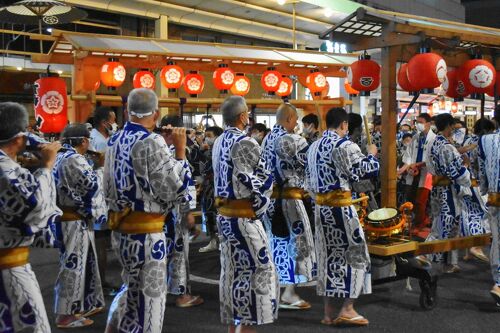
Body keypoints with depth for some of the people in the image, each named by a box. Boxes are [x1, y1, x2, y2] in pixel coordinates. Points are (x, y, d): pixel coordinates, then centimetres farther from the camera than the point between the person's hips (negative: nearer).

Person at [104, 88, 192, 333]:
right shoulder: (152, 142, -18)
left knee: (132, 286, 25)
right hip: (146, 232, -8)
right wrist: (180, 150, -9)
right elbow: (175, 189, -16)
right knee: (149, 294, 6)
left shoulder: (114, 142, 6)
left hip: (120, 229, 8)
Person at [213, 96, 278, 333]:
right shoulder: (244, 143, -17)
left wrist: (226, 205, 10)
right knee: (256, 271, -1)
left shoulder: (219, 142, 10)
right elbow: (264, 182, -13)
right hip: (243, 217, -9)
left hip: (223, 214, 9)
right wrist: (258, 209, 0)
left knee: (232, 271, 15)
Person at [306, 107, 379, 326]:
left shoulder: (314, 147, 12)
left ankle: (328, 312, 16)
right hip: (340, 207, -7)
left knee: (328, 256, 12)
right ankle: (347, 309, -1)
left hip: (321, 207, 7)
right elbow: (364, 170, -11)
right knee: (355, 253, 3)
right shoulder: (344, 145, -11)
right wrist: (371, 154, 7)